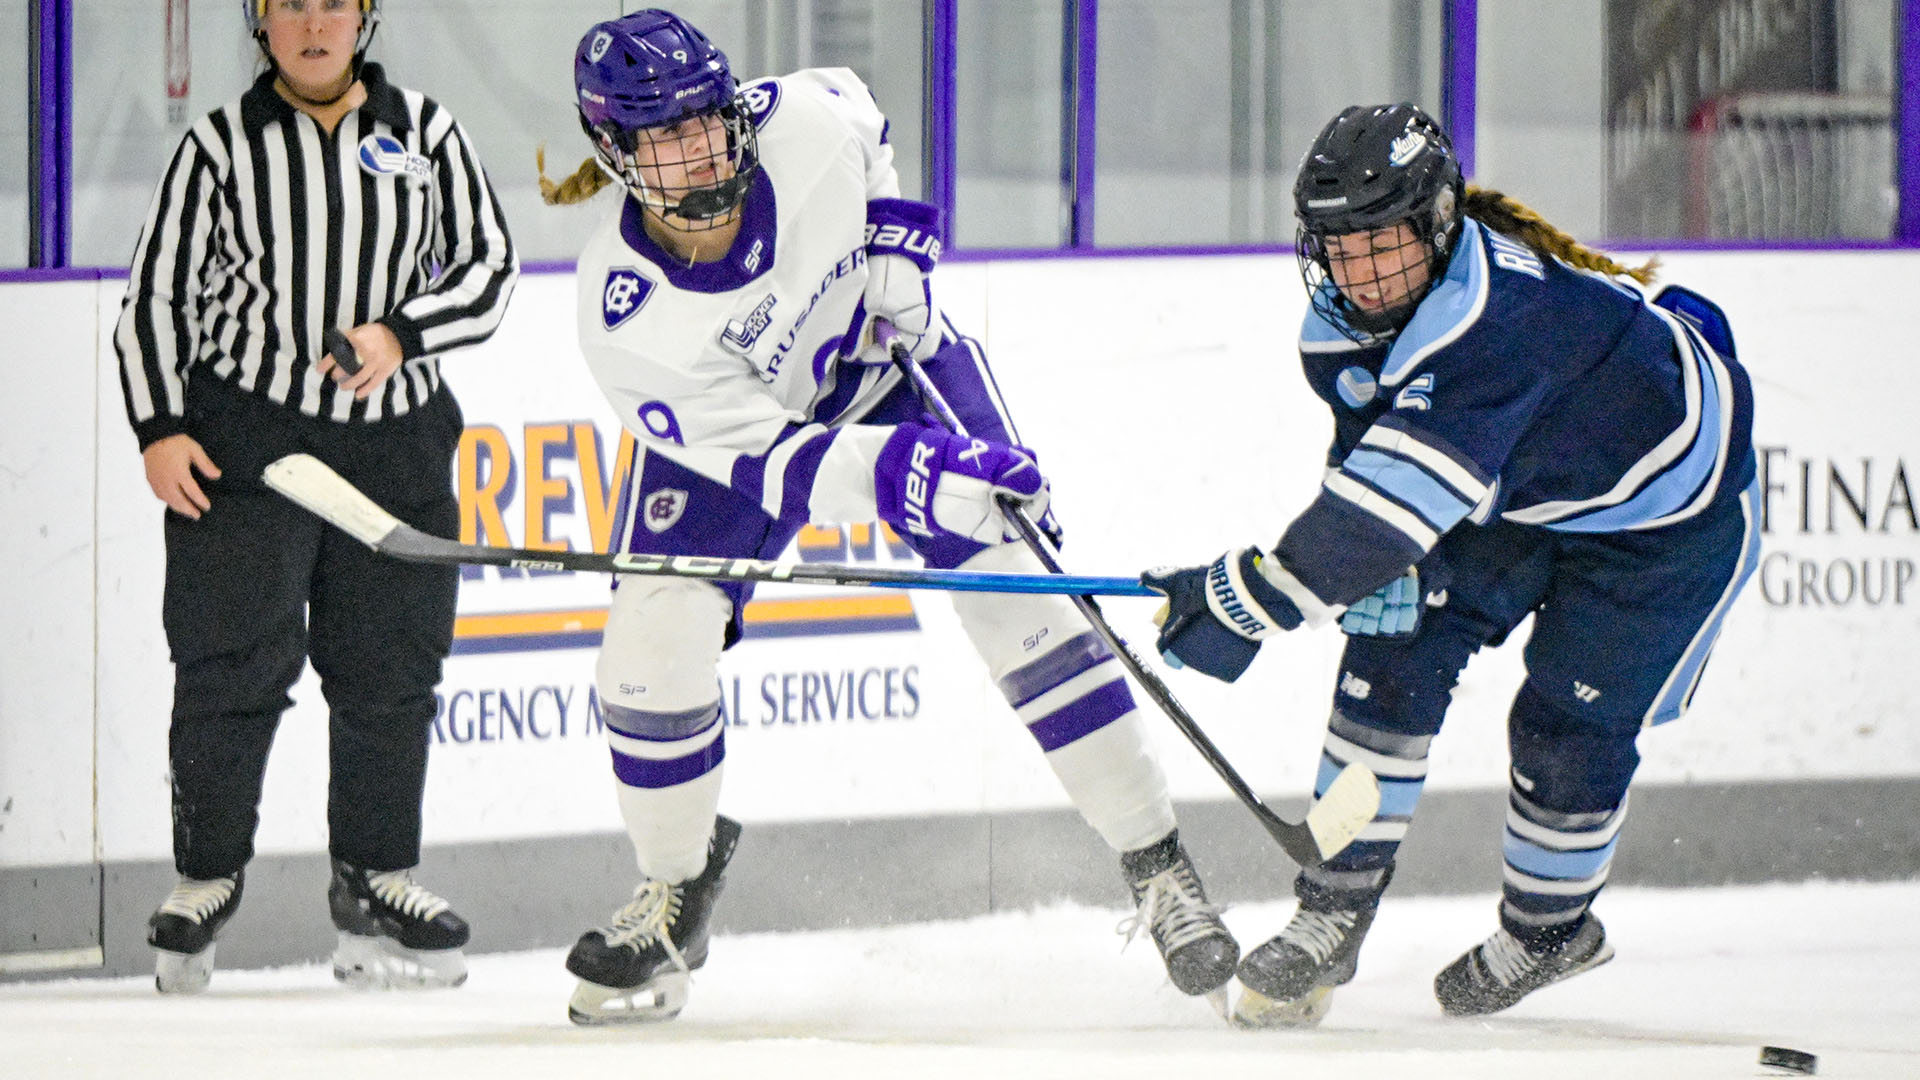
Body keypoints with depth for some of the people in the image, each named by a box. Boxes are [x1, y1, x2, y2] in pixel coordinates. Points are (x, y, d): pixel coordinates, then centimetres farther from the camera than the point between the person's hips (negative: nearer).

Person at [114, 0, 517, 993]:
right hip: (243, 433, -2)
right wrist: (159, 428, -6)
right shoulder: (221, 146, 1)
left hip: (394, 437, 2)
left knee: (389, 667, 5)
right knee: (234, 662, -6)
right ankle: (208, 875, 8)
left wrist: (401, 333, -11)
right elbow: (155, 293, 4)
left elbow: (489, 267, 7)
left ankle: (374, 882, 17)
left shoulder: (425, 133, 6)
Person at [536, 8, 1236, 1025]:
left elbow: (863, 124, -3)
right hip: (734, 420, -1)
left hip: (880, 362, 1)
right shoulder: (625, 316, -35)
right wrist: (895, 477, -47)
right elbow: (764, 457, -34)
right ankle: (675, 885, 12)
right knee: (652, 641, -15)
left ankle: (1156, 863, -4)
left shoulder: (803, 121, -31)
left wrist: (895, 246, -14)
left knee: (1015, 595, -11)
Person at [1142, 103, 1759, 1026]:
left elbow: (1403, 491, -48)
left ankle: (1550, 928, 22)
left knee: (1569, 726, -7)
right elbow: (1367, 458, -7)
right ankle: (1336, 909, -3)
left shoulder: (1499, 311, -42)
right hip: (1520, 491, 7)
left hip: (1671, 505, -7)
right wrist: (1375, 573, -30)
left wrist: (1246, 599, -49)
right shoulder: (1345, 321, -15)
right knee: (1397, 645, -10)